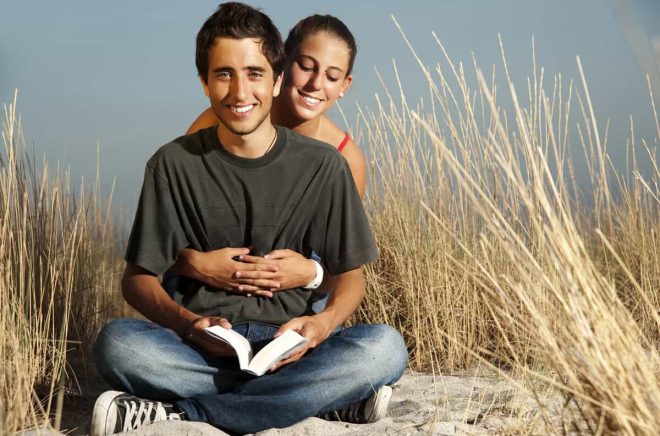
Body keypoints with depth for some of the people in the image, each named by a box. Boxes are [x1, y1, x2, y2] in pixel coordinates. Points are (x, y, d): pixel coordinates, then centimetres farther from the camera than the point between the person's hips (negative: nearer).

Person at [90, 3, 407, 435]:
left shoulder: (323, 165, 2)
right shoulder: (174, 164, 1)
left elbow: (350, 275, 7)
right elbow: (139, 277, 4)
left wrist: (324, 322, -17)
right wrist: (187, 323, -18)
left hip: (289, 346, 1)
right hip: (200, 348, 0)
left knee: (385, 347, -29)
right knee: (116, 342, -31)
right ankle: (326, 395, -23)